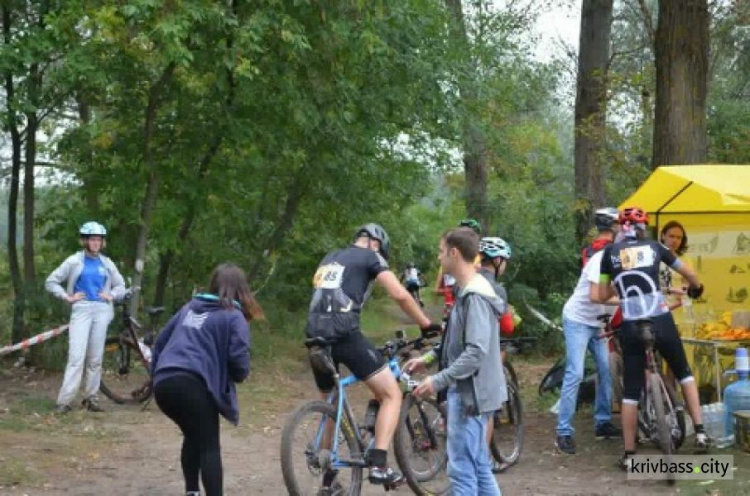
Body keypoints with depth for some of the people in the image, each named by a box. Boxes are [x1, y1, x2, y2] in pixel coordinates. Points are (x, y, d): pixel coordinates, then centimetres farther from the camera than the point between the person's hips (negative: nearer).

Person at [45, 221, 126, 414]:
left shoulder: (107, 263, 11)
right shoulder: (74, 261, 3)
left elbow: (121, 286, 21)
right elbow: (51, 282, 5)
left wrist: (111, 295, 1)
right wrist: (67, 297, -6)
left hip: (101, 311, 3)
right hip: (81, 310, -3)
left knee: (96, 358, 5)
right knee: (77, 356, -13)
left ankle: (91, 398, 12)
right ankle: (65, 400, -14)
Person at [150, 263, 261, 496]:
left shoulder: (189, 307, 23)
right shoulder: (234, 317, 3)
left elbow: (161, 341, 26)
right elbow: (239, 362, -6)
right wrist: (238, 376, 16)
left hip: (163, 384, 7)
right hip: (192, 385, -7)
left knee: (194, 437, 25)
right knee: (209, 447, 0)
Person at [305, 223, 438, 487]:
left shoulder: (329, 259, 28)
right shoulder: (370, 256, 8)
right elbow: (400, 295, -3)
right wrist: (428, 326, 6)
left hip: (315, 336, 7)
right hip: (344, 335, -7)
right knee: (391, 394, 4)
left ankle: (328, 479, 27)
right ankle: (378, 465, -10)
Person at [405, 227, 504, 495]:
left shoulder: (475, 296, -20)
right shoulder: (468, 292, 12)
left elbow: (476, 353, -26)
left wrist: (438, 381, -24)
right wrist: (428, 359, 16)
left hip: (469, 393, -10)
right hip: (470, 391, 10)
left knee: (462, 469, -4)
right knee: (478, 466, 15)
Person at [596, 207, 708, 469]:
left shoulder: (610, 251, 6)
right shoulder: (654, 246, 8)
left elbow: (602, 296, 10)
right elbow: (690, 275, 18)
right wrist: (695, 288, 40)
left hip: (631, 328, 0)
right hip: (662, 323, 0)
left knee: (631, 389, 8)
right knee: (683, 372, 22)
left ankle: (629, 455, 10)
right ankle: (700, 433, 14)